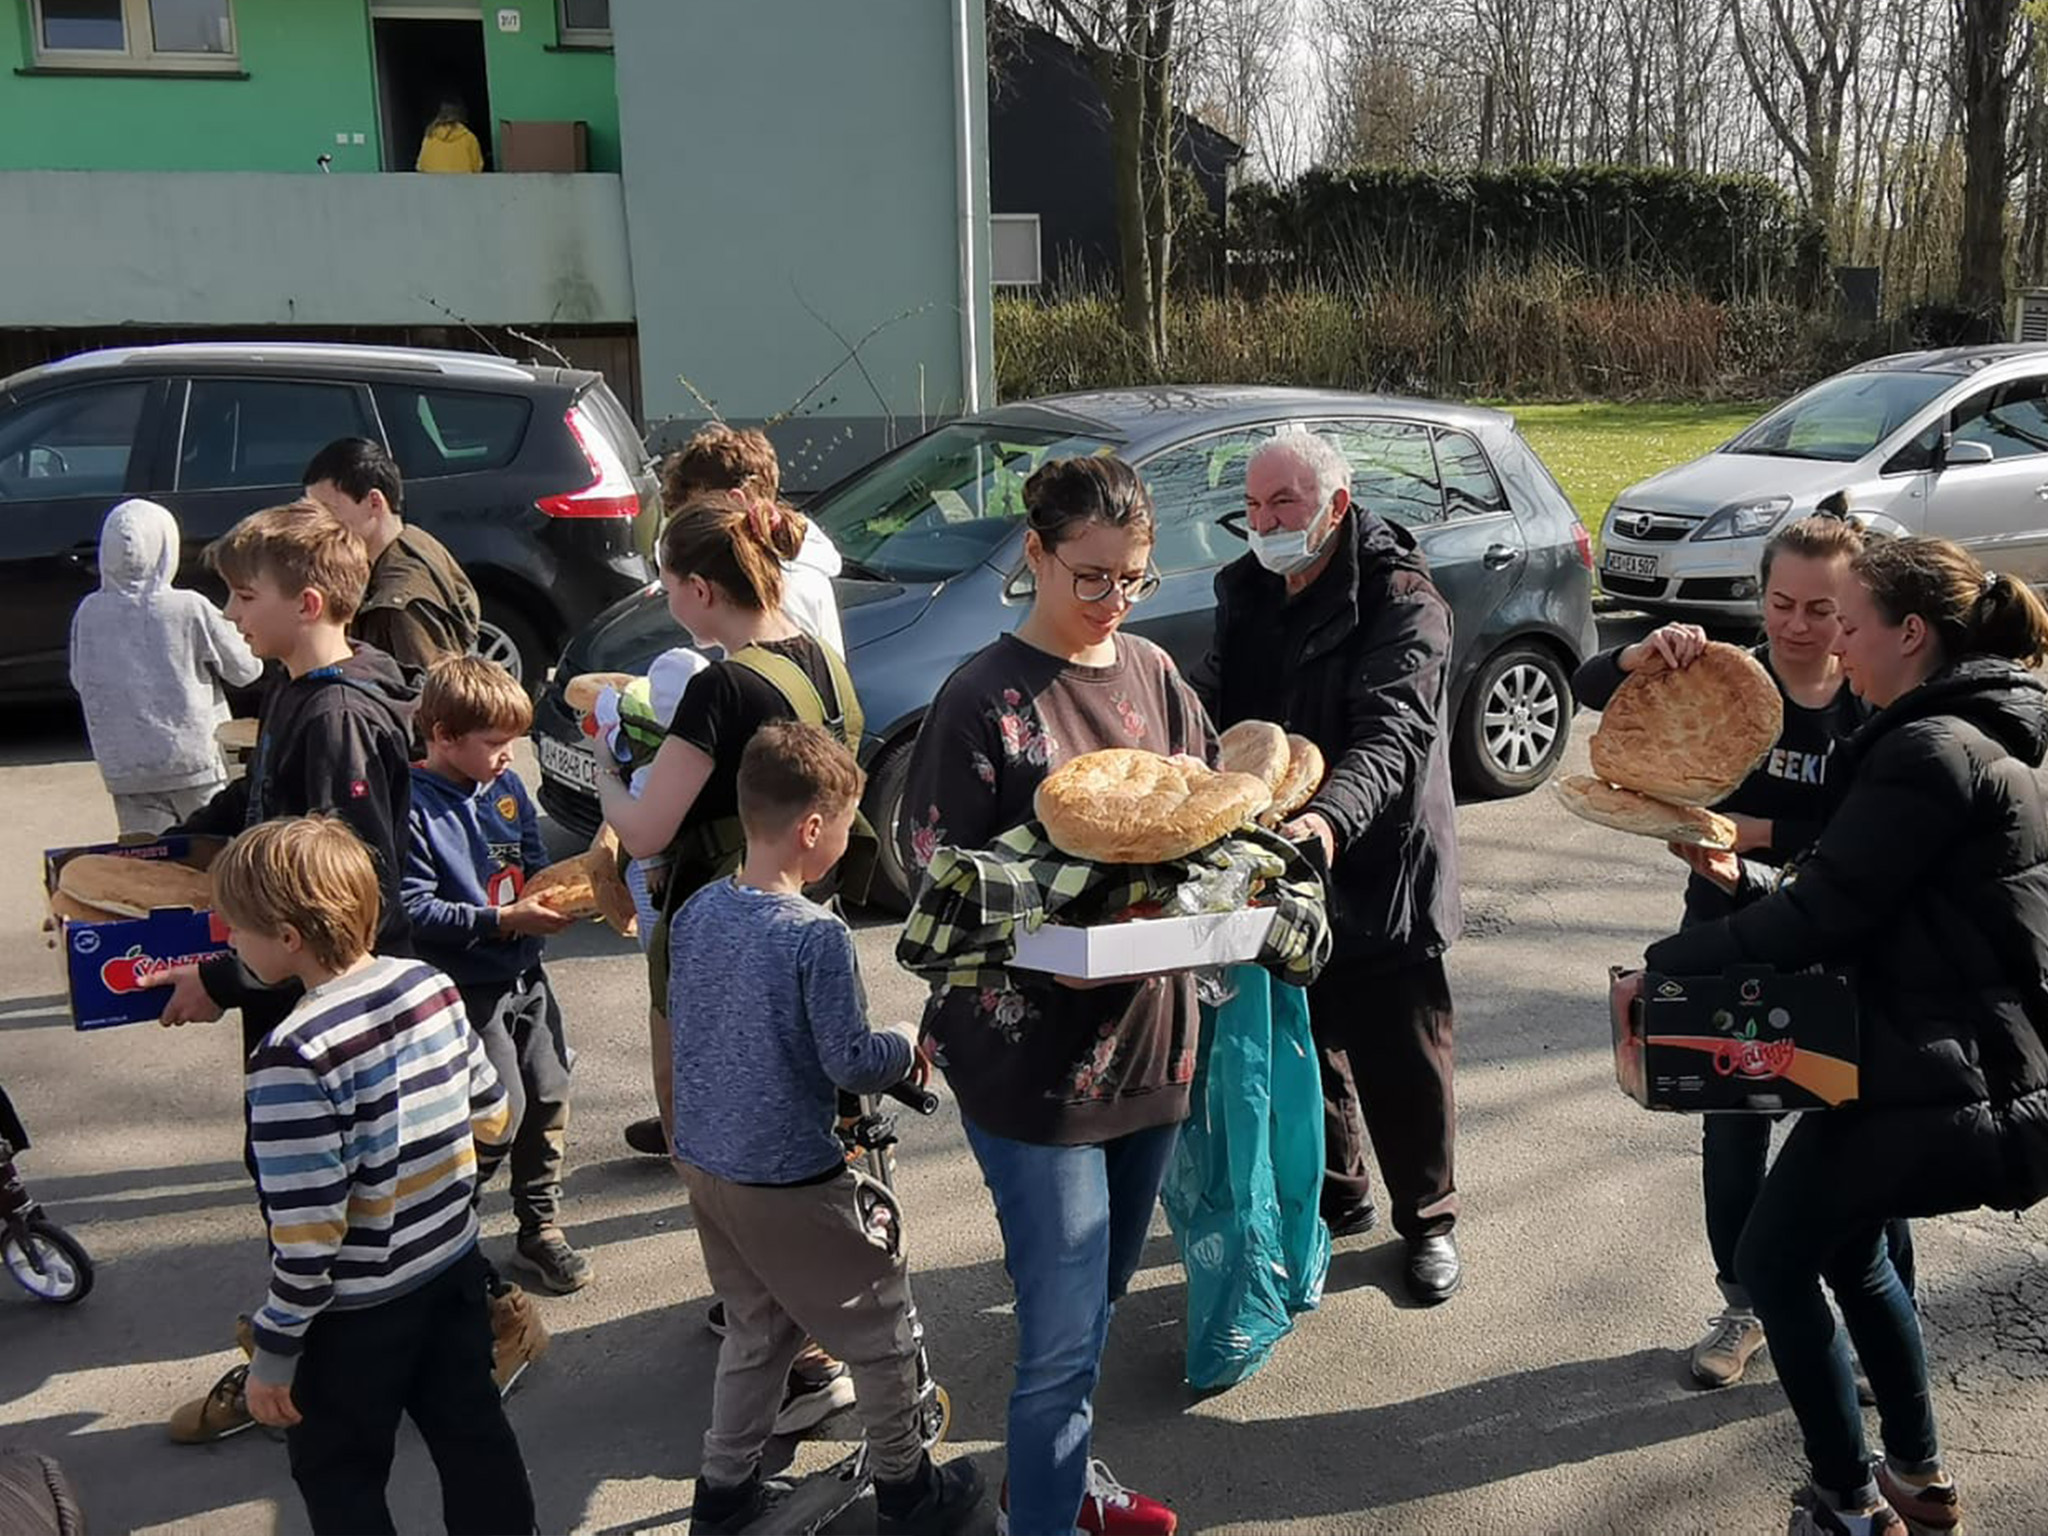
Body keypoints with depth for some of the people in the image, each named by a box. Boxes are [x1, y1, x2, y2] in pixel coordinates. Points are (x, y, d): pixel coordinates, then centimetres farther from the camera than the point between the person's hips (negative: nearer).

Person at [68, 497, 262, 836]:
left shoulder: (89, 612, -1)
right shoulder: (190, 609, -11)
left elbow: (80, 680, 12)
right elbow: (246, 668, -2)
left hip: (123, 767, 3)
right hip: (194, 759, -3)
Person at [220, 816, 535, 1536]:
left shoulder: (292, 1057, -27)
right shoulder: (433, 985, -8)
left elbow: (308, 1236, -24)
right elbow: (494, 1121, 4)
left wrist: (272, 1355, -11)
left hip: (356, 1313, -6)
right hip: (455, 1267, 6)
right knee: (473, 1436, 21)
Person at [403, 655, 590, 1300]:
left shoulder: (506, 787, 5)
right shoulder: (413, 806, -18)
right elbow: (413, 908, -21)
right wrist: (503, 920, -24)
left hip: (524, 974, 7)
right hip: (464, 988, -7)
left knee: (548, 1097, 11)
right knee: (501, 1109, -8)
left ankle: (540, 1225, 28)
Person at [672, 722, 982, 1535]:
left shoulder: (695, 912, -1)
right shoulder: (817, 935, -23)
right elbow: (851, 1063, -21)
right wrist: (906, 1043, -2)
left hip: (704, 1161, 7)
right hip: (790, 1179, -7)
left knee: (755, 1330, 25)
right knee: (882, 1331, 13)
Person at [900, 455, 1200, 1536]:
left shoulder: (1152, 674, 7)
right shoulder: (985, 698, -11)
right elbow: (938, 873, -11)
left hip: (1147, 1030, 6)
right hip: (1032, 1050, -6)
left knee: (1102, 1291, 21)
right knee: (1066, 1323, -2)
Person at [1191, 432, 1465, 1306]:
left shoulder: (1399, 599, -15)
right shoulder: (1247, 594, 7)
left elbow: (1393, 731, -28)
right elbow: (1216, 706, 9)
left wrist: (1332, 817, -46)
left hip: (1378, 873, -6)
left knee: (1402, 1061, 7)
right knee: (1301, 1045, 18)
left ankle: (1428, 1221, 29)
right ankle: (1335, 1198, 39)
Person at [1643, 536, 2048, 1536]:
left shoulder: (1930, 752, -20)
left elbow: (1825, 914, -22)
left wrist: (1668, 959, -13)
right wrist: (1745, 887, 3)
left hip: (1941, 1092, -10)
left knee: (1774, 1262, 6)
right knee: (1845, 1244, 26)